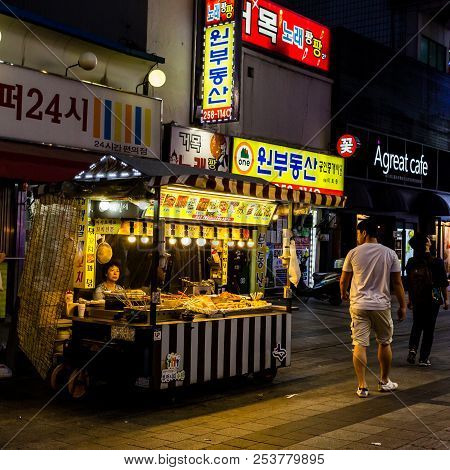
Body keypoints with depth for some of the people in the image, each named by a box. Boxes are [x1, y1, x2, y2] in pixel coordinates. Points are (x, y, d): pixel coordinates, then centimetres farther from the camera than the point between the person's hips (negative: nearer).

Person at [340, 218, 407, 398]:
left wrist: (343, 294, 28)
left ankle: (362, 387, 0)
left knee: (359, 345, 1)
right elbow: (397, 282, 1)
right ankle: (384, 381, 28)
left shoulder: (354, 253, -2)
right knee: (384, 343, 17)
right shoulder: (389, 253, 0)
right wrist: (403, 306, 10)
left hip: (359, 304, -1)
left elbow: (344, 280, 7)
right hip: (381, 305, 1)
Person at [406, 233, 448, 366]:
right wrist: (446, 299, 2)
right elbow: (444, 283, -7)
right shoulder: (437, 262, -12)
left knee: (416, 325, 19)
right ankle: (424, 358, 8)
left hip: (416, 300, 3)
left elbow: (409, 283, 5)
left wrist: (409, 299, 15)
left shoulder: (411, 263, -2)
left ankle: (413, 349, -1)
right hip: (433, 300, -3)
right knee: (429, 328, 6)